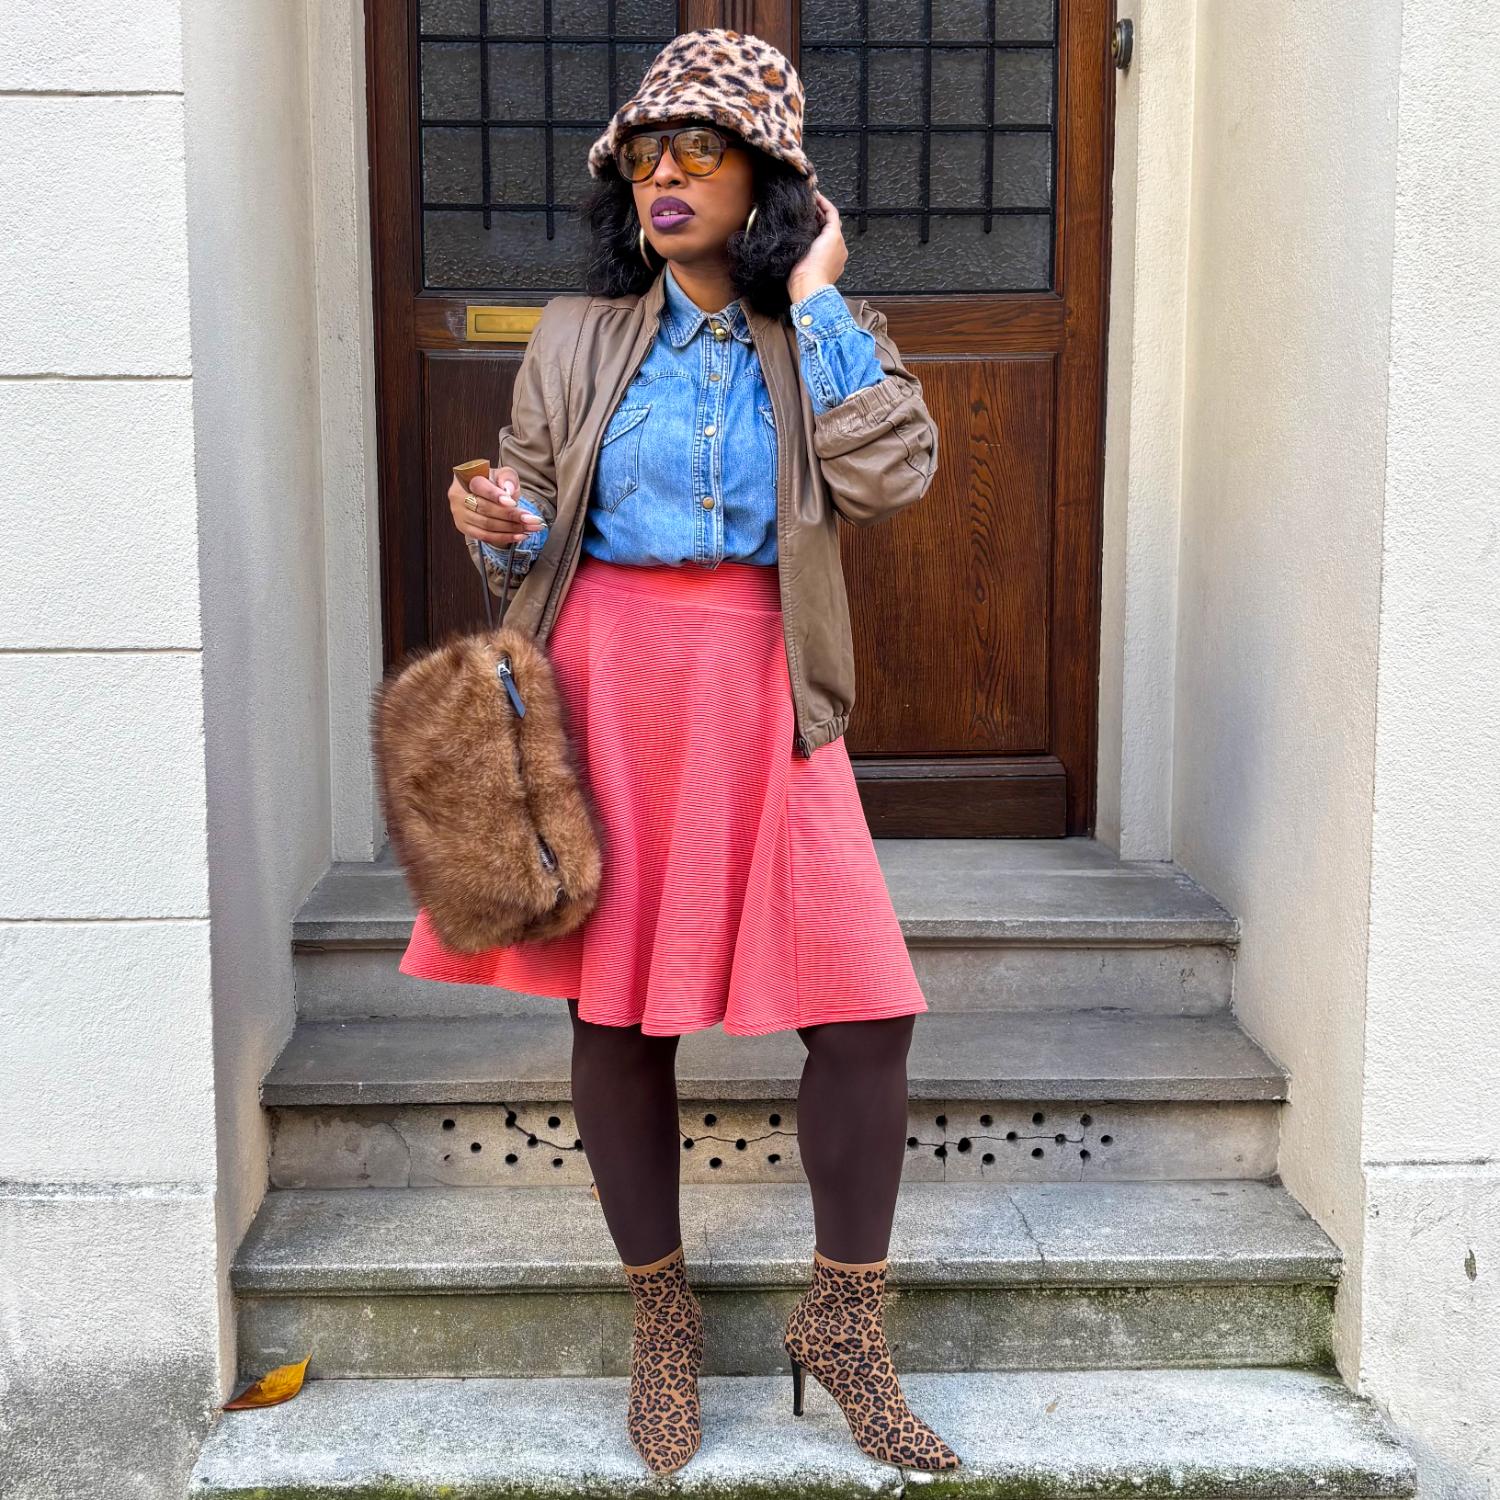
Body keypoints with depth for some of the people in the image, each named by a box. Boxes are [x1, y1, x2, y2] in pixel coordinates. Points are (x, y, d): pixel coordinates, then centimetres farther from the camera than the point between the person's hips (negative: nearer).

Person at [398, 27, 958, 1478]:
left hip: (760, 694, 0)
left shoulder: (817, 342, 9)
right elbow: (532, 540, 14)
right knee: (616, 1003, 4)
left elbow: (893, 473, -10)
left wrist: (819, 300, -6)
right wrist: (498, 530, -9)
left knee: (865, 1005, -7)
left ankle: (842, 1318, 13)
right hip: (609, 679, 0)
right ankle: (661, 1321, 23)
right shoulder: (576, 337, 9)